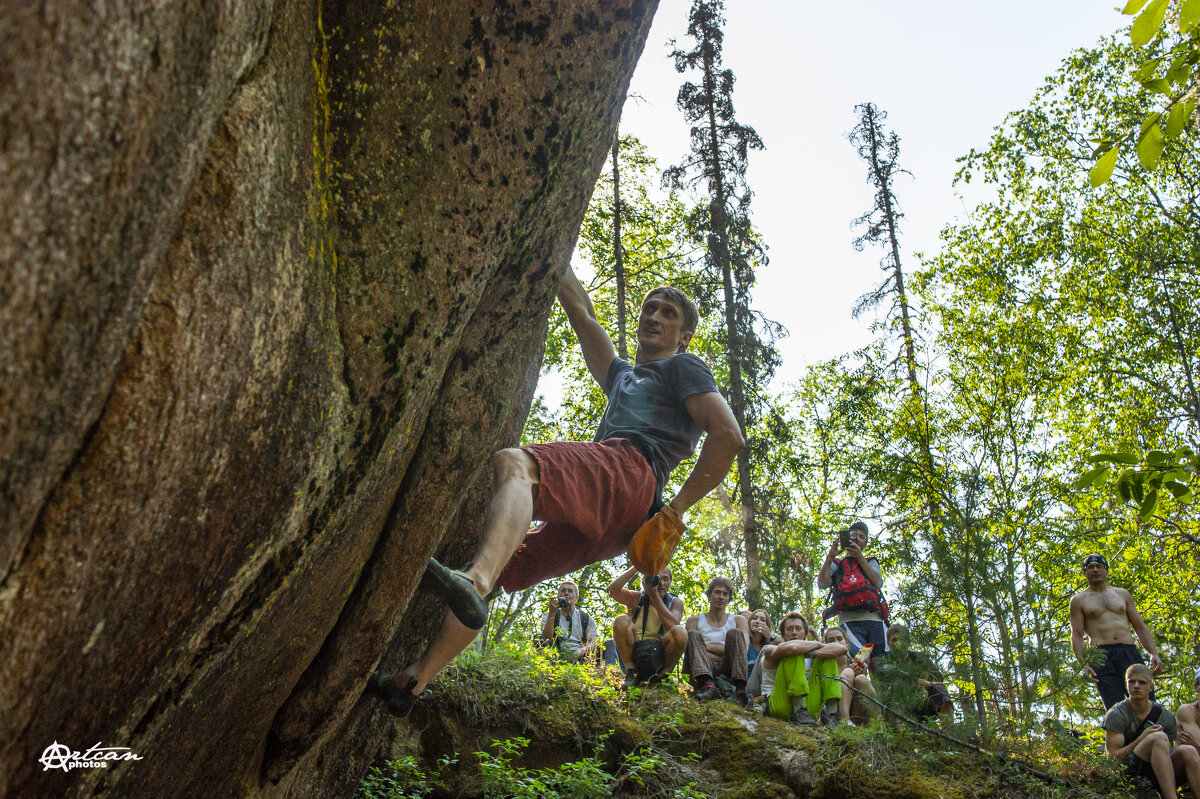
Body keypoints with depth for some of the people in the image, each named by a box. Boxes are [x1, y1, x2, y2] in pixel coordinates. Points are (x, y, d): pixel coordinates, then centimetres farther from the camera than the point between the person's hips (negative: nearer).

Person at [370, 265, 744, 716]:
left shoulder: (684, 367, 19)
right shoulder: (622, 377, 41)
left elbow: (728, 436, 1)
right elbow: (581, 313, 41)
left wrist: (674, 513, -7)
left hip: (630, 468, -8)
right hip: (597, 524, 8)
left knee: (513, 463, -33)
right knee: (492, 569, 1)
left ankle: (473, 581, -61)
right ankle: (412, 681, -9)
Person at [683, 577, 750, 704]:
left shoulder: (738, 620, 18)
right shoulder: (695, 621, 14)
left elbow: (743, 649, 0)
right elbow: (688, 651, -1)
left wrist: (709, 647, -3)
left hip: (727, 671, 0)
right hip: (703, 671, 0)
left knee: (734, 633, -18)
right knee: (693, 635, -20)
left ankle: (740, 689, -38)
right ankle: (707, 685, -45)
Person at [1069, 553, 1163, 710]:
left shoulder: (1122, 594, 23)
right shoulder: (1079, 600, 13)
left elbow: (1140, 627, 20)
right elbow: (1076, 636, 6)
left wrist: (1154, 654, 4)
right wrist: (1084, 664, -10)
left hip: (1129, 652, 3)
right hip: (1101, 655, -3)